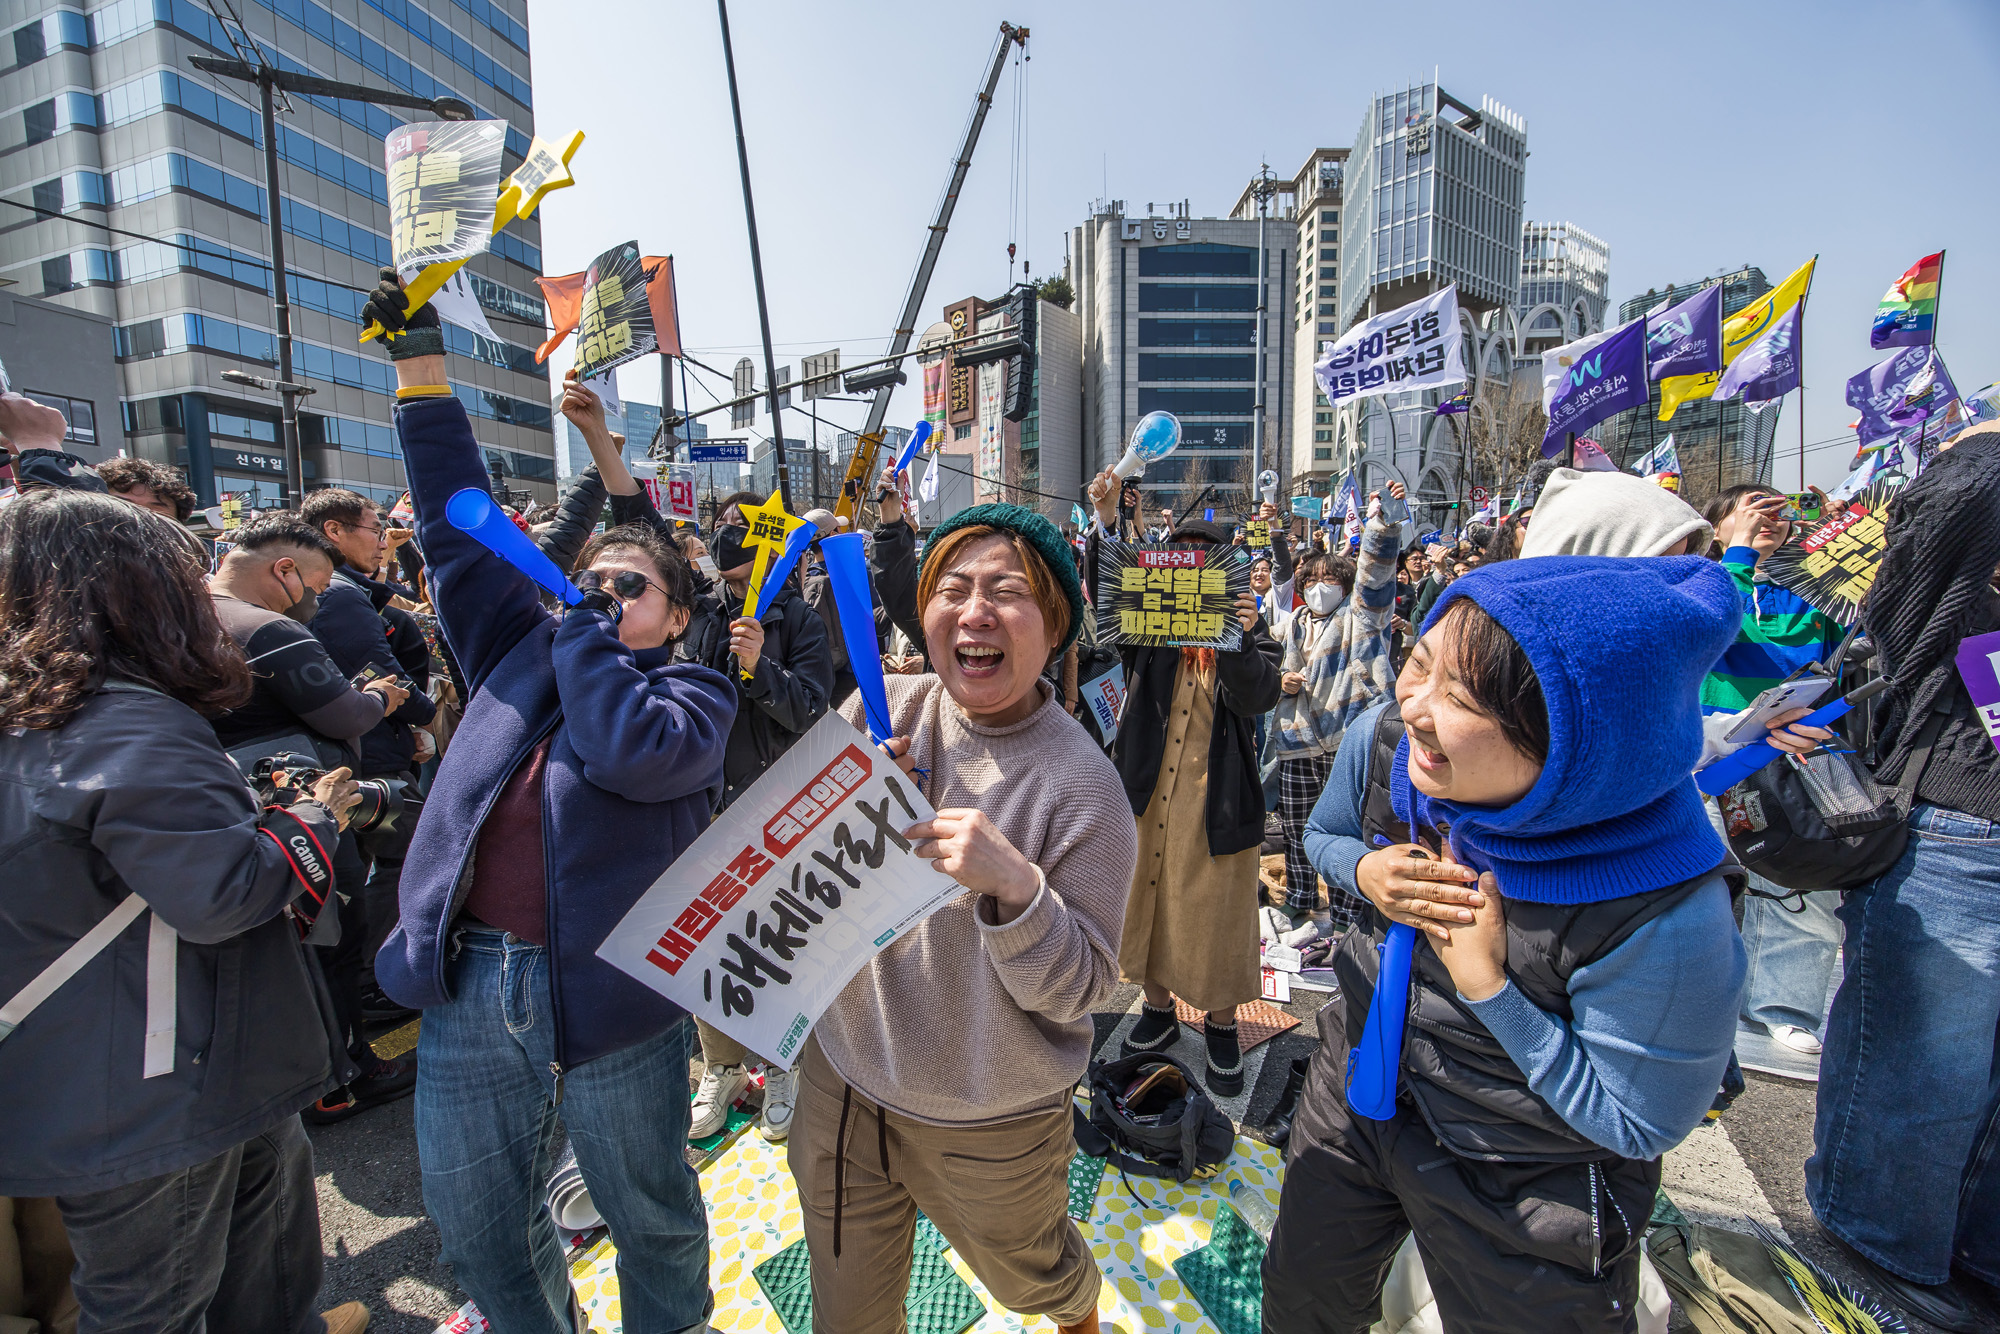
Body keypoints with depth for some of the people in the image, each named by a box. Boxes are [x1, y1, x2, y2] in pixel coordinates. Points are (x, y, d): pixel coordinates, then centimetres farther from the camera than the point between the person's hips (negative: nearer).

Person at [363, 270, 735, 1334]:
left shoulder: (693, 692, -4)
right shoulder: (521, 650, 10)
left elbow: (635, 750, -25)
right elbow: (462, 526, 9)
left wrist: (582, 626, -11)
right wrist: (423, 365, 6)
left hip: (608, 995, -4)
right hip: (470, 986, 5)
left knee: (652, 1217, 16)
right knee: (475, 1223, 20)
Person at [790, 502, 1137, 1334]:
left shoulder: (1081, 785, -22)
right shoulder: (881, 710, -12)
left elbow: (1081, 990, -18)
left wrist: (1017, 886, -35)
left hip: (991, 1122, -2)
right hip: (843, 1073, 3)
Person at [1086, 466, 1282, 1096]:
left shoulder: (1248, 626, -1)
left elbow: (1259, 697, -15)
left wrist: (1239, 640, -32)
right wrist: (1105, 521, -26)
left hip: (1217, 795, -2)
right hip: (1148, 786, 2)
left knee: (1215, 909, 9)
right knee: (1147, 897, 15)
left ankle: (1221, 1025, 32)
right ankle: (1159, 1010, 37)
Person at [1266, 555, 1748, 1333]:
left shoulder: (1663, 917, -36)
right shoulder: (1384, 739, -23)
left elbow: (1638, 1124, -21)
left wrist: (1487, 986, -31)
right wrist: (1366, 873, -22)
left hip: (1527, 1199, -4)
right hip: (1362, 1085, 5)